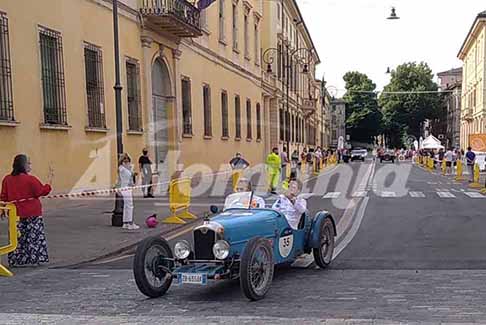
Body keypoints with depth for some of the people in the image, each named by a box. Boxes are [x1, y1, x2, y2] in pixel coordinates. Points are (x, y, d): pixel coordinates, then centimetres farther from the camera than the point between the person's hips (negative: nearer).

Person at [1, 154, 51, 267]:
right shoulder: (31, 179, -15)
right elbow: (42, 191, -8)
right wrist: (49, 184, 7)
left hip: (15, 214, 4)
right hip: (32, 214, -4)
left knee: (17, 237, 12)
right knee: (33, 237, 7)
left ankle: (16, 261, 16)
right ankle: (34, 259, 9)